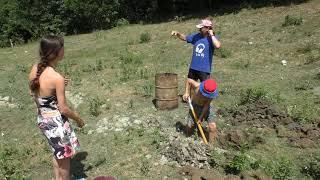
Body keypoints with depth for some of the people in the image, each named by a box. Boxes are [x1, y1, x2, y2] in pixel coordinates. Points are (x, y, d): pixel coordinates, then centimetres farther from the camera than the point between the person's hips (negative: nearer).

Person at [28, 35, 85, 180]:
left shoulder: (35, 69, -5)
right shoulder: (57, 78, -27)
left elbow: (34, 93, 10)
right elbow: (63, 109, -20)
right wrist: (78, 119, -3)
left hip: (42, 119, 8)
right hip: (55, 122, -8)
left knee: (57, 153, 29)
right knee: (64, 156, 17)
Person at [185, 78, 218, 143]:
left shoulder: (211, 93, -27)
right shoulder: (196, 85, -31)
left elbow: (206, 106, -21)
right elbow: (188, 80, -11)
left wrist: (200, 117, -19)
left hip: (205, 108, 0)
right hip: (194, 106, 1)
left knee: (212, 126, -17)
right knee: (189, 126, 4)